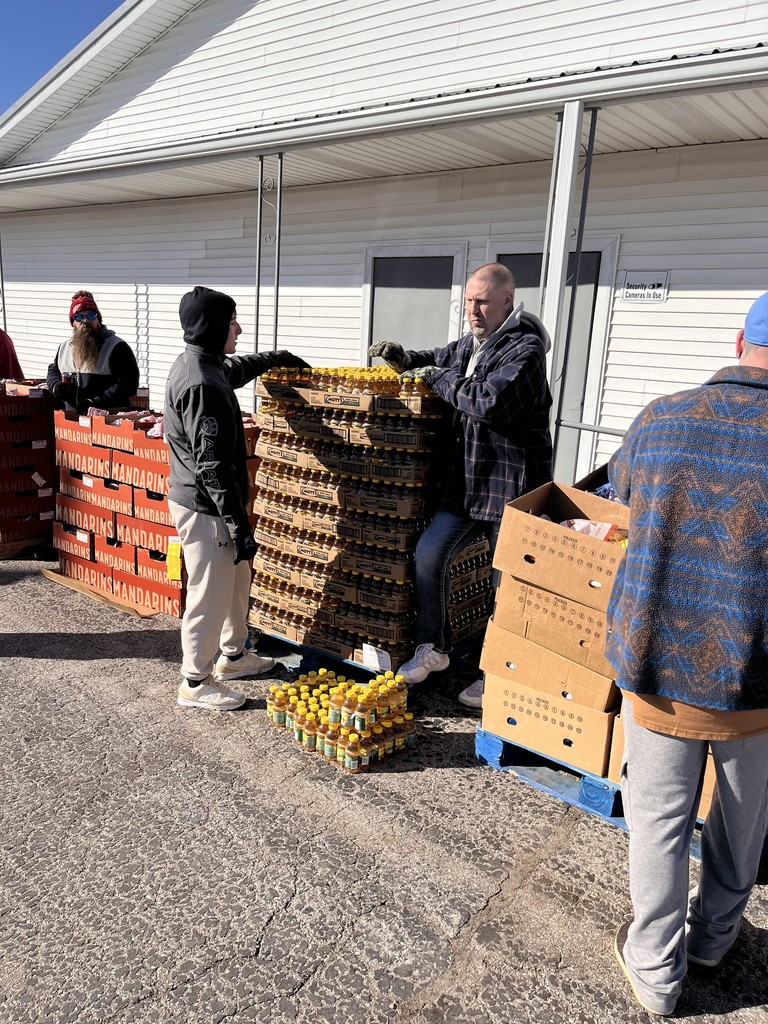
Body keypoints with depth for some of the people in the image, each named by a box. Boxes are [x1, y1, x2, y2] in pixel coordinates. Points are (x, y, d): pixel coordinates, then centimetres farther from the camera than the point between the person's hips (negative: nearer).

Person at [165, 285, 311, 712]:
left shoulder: (197, 364, 7)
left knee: (237, 580, 23)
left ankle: (233, 655, 41)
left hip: (202, 500, 10)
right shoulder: (202, 386, -24)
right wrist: (239, 524, -23)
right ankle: (196, 683, 19)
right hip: (205, 508, -10)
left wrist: (275, 358, 39)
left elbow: (235, 369, 33)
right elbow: (212, 466, -26)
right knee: (209, 595, 3)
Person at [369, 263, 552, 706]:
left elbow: (491, 402, -28)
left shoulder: (525, 348, -14)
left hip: (512, 485, -8)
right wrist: (404, 359, 12)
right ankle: (433, 648, 21)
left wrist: (437, 378, -15)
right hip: (466, 480, 8)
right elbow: (440, 359, 33)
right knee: (429, 553, 3)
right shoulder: (469, 344, 12)